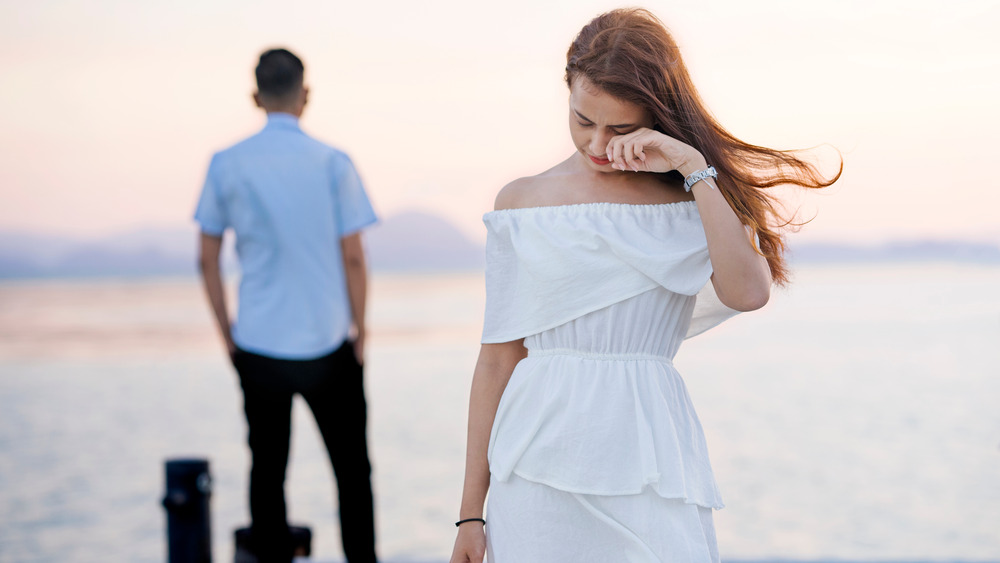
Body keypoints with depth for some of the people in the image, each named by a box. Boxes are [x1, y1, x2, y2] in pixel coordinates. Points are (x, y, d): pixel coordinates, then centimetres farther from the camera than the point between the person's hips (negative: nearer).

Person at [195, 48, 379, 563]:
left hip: (259, 346, 1)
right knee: (351, 468, 12)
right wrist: (359, 328, 7)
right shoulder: (333, 164, -6)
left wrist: (227, 333, 12)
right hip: (327, 345, -1)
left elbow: (208, 261, 2)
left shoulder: (226, 166, 0)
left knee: (267, 470, 10)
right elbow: (353, 258, -5)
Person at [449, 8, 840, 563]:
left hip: (648, 454, 0)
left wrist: (694, 168, -12)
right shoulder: (522, 202, 6)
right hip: (538, 466, 1)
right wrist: (471, 510, 5)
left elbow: (748, 292, -15)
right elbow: (497, 358, 6)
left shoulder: (693, 199, 5)